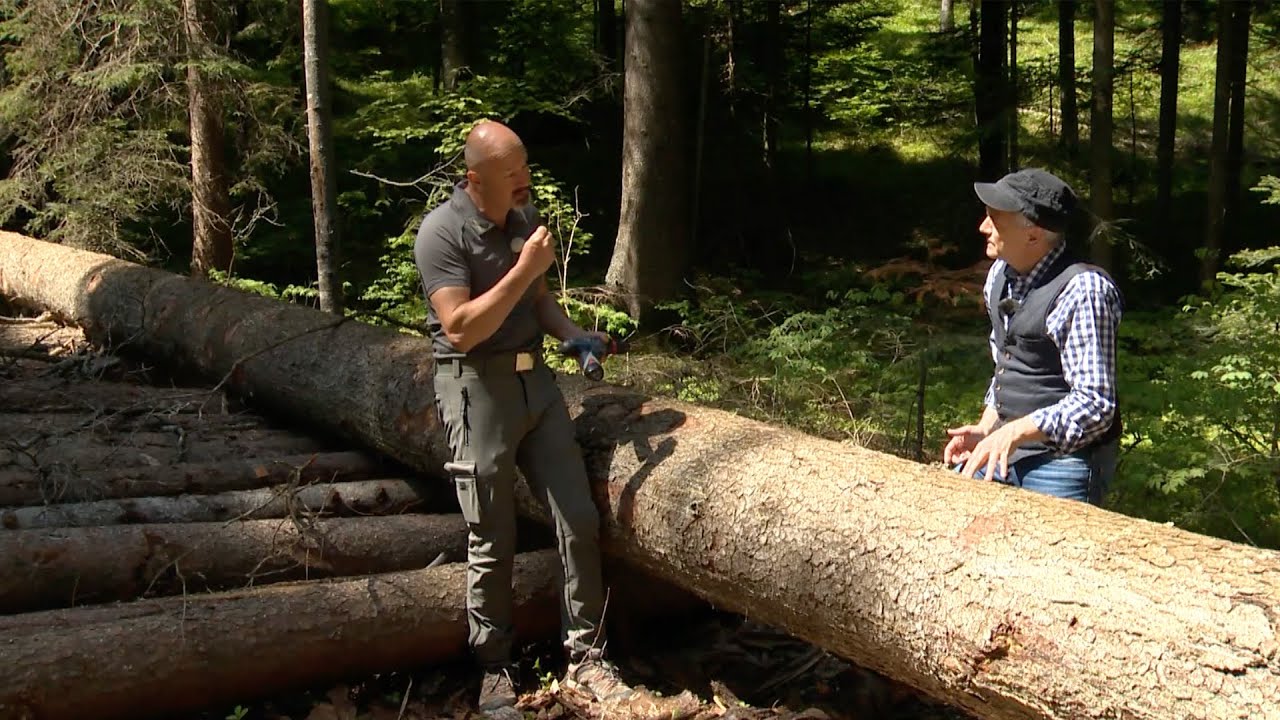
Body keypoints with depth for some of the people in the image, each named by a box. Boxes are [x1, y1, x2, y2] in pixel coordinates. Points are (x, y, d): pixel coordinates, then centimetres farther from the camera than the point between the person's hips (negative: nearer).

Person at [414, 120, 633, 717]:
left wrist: (571, 333, 1)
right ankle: (494, 669, 21)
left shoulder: (524, 216, 7)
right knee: (493, 543, 3)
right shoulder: (442, 232, -14)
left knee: (579, 521, 3)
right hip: (477, 389, -6)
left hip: (535, 378, 6)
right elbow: (461, 330, -22)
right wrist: (524, 269, -24)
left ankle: (584, 657, 16)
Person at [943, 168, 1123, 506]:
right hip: (1004, 451, 8)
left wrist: (1015, 431, -30)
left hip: (1062, 461, -8)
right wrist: (986, 428, 8)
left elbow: (1094, 405, -22)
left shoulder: (1082, 291, -21)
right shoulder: (1000, 275, 5)